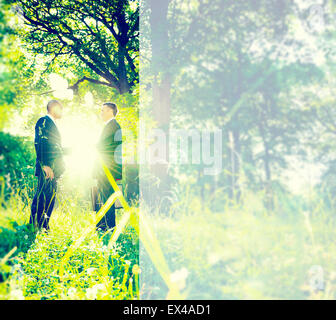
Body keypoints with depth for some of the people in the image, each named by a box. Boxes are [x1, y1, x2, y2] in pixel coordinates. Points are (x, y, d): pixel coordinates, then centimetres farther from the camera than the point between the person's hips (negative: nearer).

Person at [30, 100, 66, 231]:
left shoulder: (52, 124, 24)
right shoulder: (43, 121, -5)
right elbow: (39, 144, -15)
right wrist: (45, 165, -23)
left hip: (53, 169, 10)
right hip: (46, 168, -10)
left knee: (50, 197, 8)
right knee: (42, 195, -13)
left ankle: (44, 227, 11)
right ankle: (34, 226, -13)